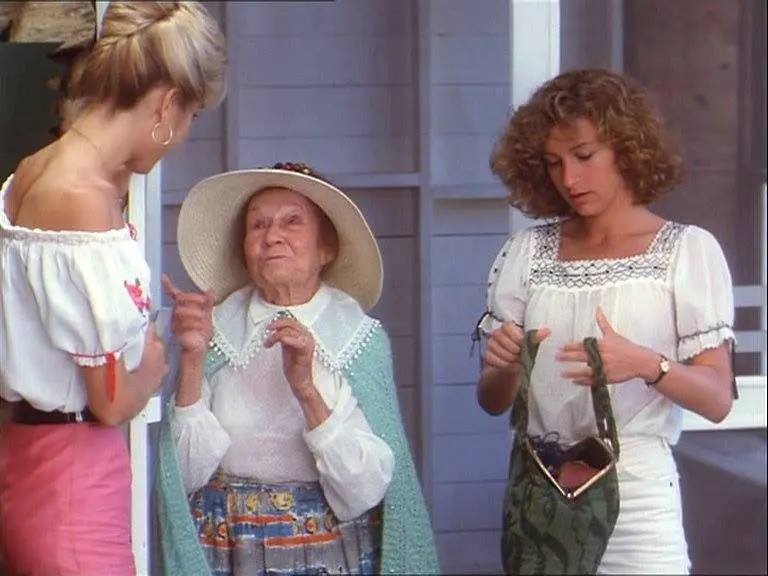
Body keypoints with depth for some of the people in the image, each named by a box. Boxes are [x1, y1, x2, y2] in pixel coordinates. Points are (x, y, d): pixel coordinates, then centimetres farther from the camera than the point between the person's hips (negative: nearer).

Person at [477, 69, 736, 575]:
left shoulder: (688, 251, -3)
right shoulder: (527, 254, 5)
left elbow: (718, 399, -8)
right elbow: (493, 401, 6)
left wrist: (647, 365, -26)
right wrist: (505, 367, -16)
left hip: (638, 499, -3)